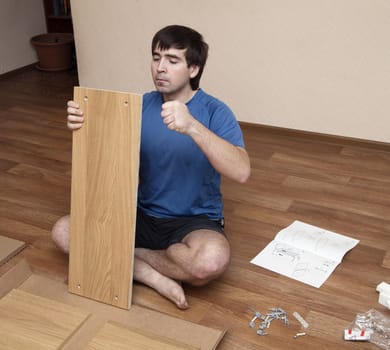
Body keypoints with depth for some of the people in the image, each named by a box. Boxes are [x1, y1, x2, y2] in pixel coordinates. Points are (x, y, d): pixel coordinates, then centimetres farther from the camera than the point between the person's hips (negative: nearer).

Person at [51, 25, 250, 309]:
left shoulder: (215, 112, -13)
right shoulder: (142, 105, 0)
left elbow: (242, 172, -29)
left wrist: (192, 127, -43)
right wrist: (82, 125, -23)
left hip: (195, 221, -4)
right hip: (143, 216, 4)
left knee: (212, 261, -38)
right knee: (63, 232, -11)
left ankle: (125, 255, -11)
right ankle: (155, 276, -17)